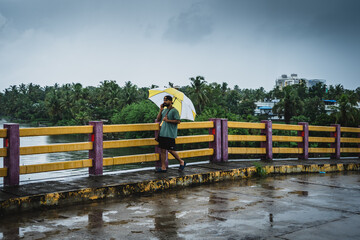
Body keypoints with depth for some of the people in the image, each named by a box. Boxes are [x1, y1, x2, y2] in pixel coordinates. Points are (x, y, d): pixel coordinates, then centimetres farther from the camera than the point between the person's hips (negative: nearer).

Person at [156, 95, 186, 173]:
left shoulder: (174, 110, -7)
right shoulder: (164, 110, 16)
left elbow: (178, 121, -15)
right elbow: (158, 120, 12)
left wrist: (167, 120, -16)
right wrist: (161, 110, 3)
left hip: (170, 134, -7)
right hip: (162, 134, 7)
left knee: (171, 150, -6)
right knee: (162, 150, 5)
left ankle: (181, 162, 14)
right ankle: (163, 167, 9)